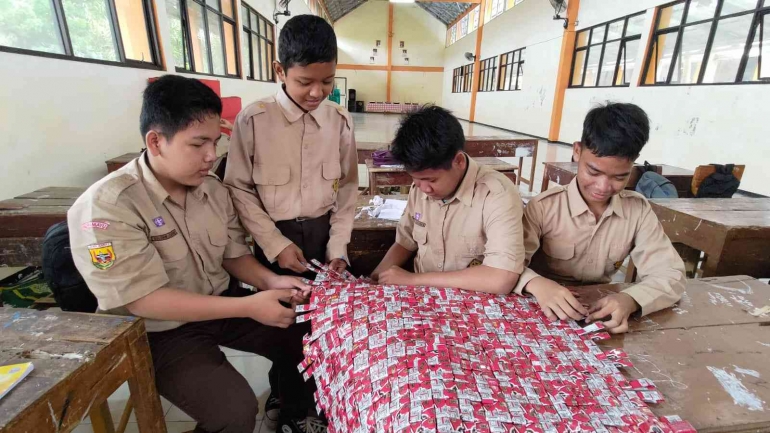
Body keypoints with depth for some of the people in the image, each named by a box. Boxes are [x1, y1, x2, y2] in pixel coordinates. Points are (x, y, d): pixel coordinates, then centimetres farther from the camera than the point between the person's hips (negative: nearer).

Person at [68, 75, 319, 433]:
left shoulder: (213, 189, -1)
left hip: (222, 304, 6)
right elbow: (143, 300, -25)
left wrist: (270, 281, -13)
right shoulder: (104, 208, -21)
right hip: (160, 331, -5)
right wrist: (248, 306, -30)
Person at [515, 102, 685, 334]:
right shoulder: (543, 207, -14)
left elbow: (670, 274, -6)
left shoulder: (638, 210, -3)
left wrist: (630, 300, -26)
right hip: (545, 312, -2)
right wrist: (536, 284, -39)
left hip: (600, 314, 3)